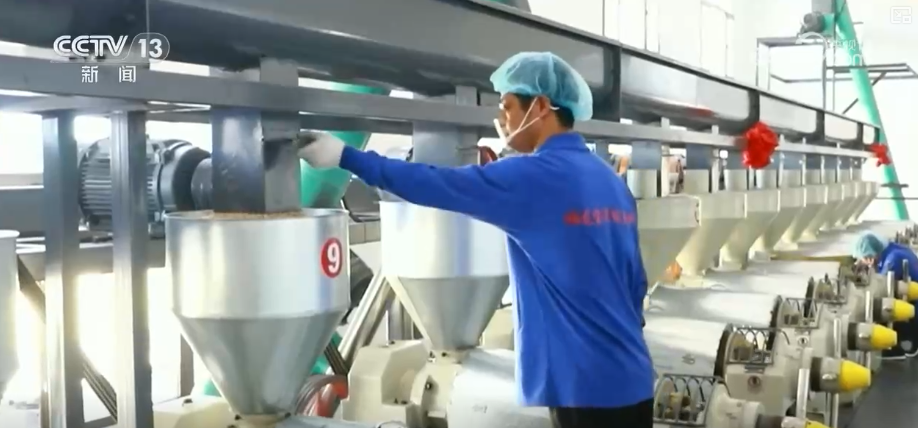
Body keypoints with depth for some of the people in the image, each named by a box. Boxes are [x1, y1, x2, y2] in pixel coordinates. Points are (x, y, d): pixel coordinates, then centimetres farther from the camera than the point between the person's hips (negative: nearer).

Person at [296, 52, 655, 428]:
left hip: (586, 385, -8)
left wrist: (343, 156, -7)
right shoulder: (612, 181, 10)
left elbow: (439, 186, -14)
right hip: (628, 379, 8)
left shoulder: (533, 177, -14)